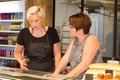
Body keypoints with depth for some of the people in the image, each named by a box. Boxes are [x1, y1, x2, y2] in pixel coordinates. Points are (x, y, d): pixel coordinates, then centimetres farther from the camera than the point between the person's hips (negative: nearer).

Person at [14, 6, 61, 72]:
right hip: (29, 71, 0)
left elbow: (57, 53, 5)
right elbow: (17, 52, 13)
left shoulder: (52, 32, 0)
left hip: (48, 72, 0)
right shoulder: (24, 33, 0)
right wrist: (21, 61, -7)